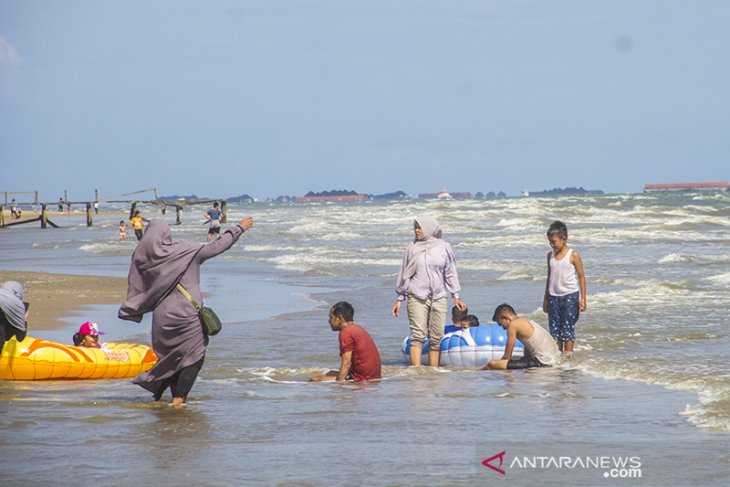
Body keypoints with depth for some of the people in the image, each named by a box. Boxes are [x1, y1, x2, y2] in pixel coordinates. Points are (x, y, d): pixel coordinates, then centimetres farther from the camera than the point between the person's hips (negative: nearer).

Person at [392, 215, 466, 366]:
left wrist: (456, 297, 9)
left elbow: (451, 273, 12)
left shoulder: (444, 248, 5)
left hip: (439, 298, 1)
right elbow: (404, 273, 11)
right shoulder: (413, 248, 5)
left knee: (436, 337, 1)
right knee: (418, 334, -12)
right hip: (417, 297, -1)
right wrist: (400, 299, 11)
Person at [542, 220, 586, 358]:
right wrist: (546, 299, 18)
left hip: (570, 296, -5)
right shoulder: (550, 255, 9)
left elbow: (581, 277, -3)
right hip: (554, 297, 5)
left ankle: (568, 354, -2)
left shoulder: (573, 255, -6)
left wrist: (583, 298, -7)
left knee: (568, 328, -4)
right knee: (555, 329, 3)